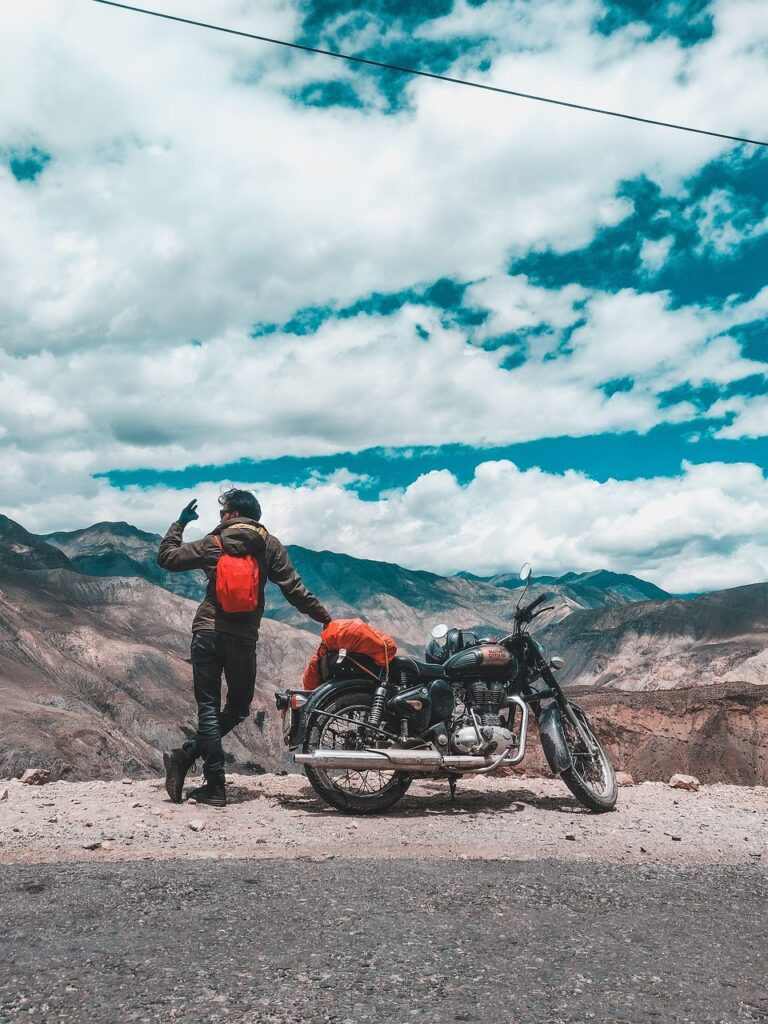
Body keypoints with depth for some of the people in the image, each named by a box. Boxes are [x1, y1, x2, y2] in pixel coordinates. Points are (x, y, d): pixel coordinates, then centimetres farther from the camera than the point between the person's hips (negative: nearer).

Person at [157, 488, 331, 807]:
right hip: (243, 638, 0)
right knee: (238, 708, 15)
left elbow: (166, 558, 10)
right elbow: (294, 589, 0)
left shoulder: (213, 543, 4)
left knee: (209, 708, 4)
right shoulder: (270, 545, 6)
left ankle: (215, 786, -2)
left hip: (207, 633, 0)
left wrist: (179, 523, 23)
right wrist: (325, 618, 5)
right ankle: (186, 756, 3)